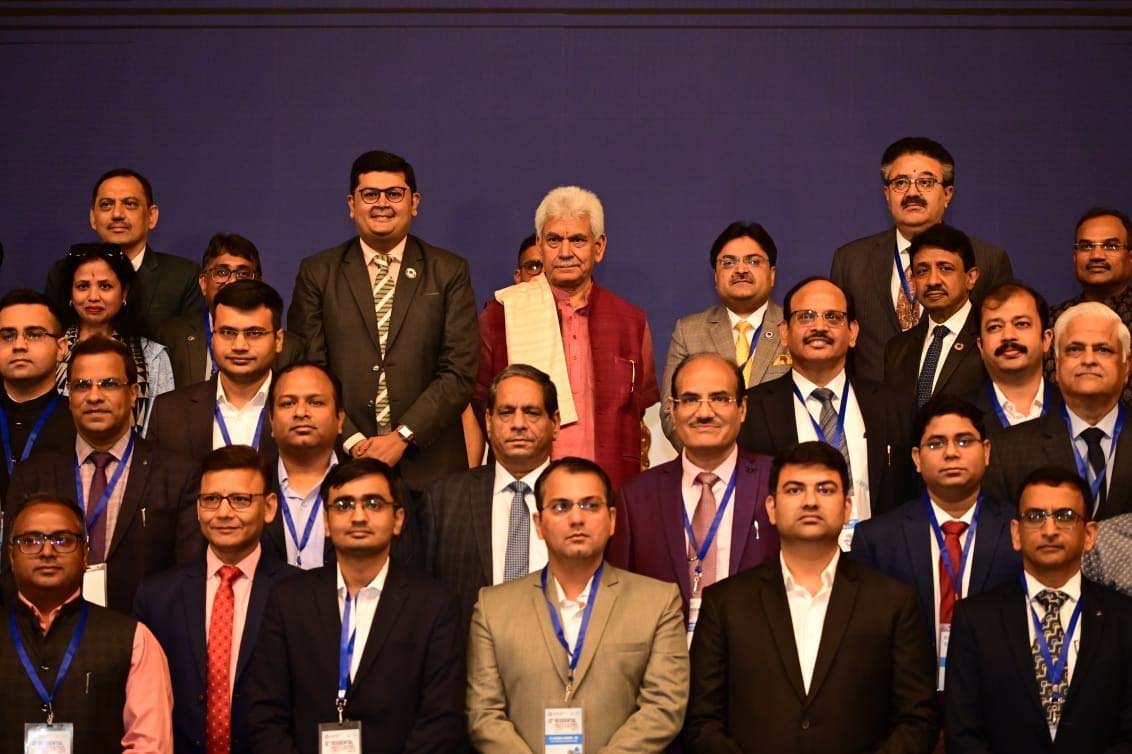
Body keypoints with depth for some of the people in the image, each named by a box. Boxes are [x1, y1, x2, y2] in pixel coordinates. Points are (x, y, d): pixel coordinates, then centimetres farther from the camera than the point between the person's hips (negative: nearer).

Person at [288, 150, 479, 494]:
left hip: (427, 464, 0)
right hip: (340, 460, 0)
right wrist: (352, 441, -10)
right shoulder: (317, 273, 7)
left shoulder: (450, 272, 5)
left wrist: (402, 437, -11)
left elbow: (460, 372, -1)